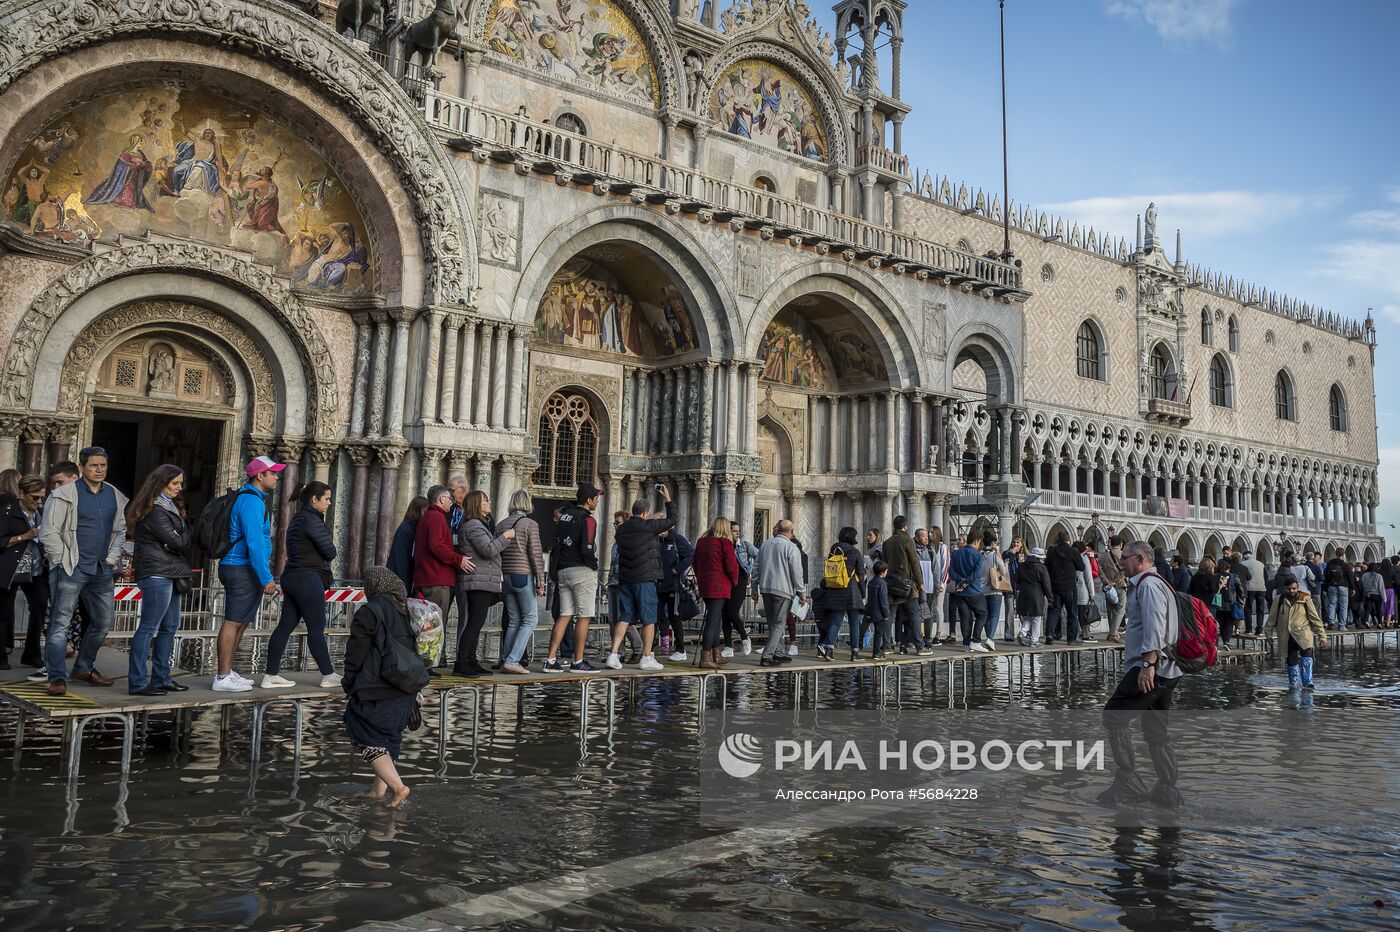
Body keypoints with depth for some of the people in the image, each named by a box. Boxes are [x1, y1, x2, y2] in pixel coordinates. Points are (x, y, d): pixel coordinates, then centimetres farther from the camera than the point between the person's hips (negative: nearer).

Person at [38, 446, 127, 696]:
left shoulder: (115, 496, 10)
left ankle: (84, 668, 29)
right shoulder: (65, 495, -6)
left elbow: (120, 531, 17)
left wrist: (112, 558, 6)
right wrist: (64, 562, -8)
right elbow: (49, 532, -7)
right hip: (72, 569, -6)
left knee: (103, 623, 13)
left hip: (102, 571, 6)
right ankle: (58, 678, -1)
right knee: (60, 624, -5)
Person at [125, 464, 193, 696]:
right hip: (157, 574, -10)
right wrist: (184, 534, 5)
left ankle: (161, 678, 20)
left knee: (170, 627, 13)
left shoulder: (168, 506, 19)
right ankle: (137, 683, -3)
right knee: (149, 627, -7)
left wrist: (177, 539, -8)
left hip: (170, 573, 10)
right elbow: (178, 542, -15)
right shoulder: (155, 510, -12)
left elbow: (180, 541, 12)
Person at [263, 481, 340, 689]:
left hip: (291, 577, 10)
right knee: (316, 629, -3)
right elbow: (330, 552, -13)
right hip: (308, 580, -10)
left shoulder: (297, 519, 18)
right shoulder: (312, 520, -13)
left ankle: (270, 675, 9)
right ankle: (328, 676, 5)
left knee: (285, 626, 8)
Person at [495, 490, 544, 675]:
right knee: (530, 619, 1)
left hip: (505, 577, 6)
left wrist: (499, 579, 18)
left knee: (514, 621, 13)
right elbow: (536, 555, -10)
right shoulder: (530, 524, -7)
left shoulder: (501, 525, 9)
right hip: (524, 576, -6)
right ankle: (513, 660, -8)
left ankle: (506, 660, 10)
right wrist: (540, 582, -6)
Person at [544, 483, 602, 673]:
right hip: (582, 571, -8)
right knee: (584, 617, 0)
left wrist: (555, 573, 19)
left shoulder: (564, 515, 13)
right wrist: (594, 565, -4)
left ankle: (551, 660, 5)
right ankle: (578, 662, 2)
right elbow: (587, 549, -22)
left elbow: (555, 544, 15)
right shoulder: (587, 519, -12)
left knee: (564, 615, 10)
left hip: (563, 571, 8)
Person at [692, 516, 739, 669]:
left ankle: (716, 655, 22)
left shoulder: (701, 541, 12)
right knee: (713, 620, -6)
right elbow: (731, 565, -12)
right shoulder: (725, 542, -10)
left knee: (715, 619, 16)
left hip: (704, 585, 7)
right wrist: (734, 582, 4)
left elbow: (696, 563, 18)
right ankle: (705, 658, -8)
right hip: (720, 587, -7)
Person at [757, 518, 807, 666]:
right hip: (783, 590, -6)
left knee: (773, 623, 16)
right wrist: (802, 593, -2)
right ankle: (766, 656, -9)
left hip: (765, 588, 6)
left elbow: (758, 568, 16)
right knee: (778, 624, -2)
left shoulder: (765, 545, 11)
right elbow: (797, 573, -10)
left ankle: (778, 654, 20)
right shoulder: (791, 547, -9)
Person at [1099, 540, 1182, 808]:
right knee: (1157, 731, 13)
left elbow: (1154, 627, -22)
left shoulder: (1148, 584, -11)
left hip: (1150, 670, -11)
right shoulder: (1155, 583, 23)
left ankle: (1128, 782, -9)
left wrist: (1148, 664, -27)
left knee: (1114, 715, -9)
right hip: (1166, 672, 11)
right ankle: (1167, 791, 16)